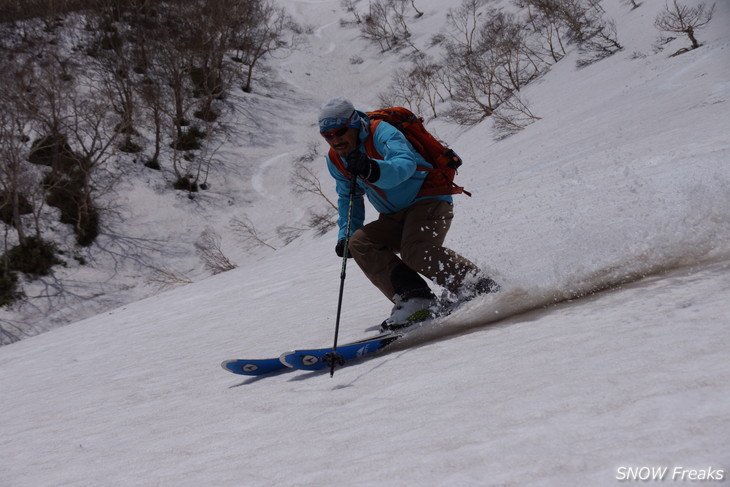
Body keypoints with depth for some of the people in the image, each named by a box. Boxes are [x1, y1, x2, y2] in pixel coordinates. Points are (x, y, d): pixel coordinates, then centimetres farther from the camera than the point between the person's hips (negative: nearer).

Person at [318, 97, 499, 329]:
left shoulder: (381, 132, -17)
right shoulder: (335, 160, 6)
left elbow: (405, 163, -37)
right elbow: (348, 197, 22)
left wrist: (372, 170, -56)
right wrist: (346, 234, 7)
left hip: (429, 201, -8)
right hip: (396, 218, 8)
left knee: (416, 251, -32)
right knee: (360, 244, -13)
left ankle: (482, 289, -23)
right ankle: (414, 299, -21)